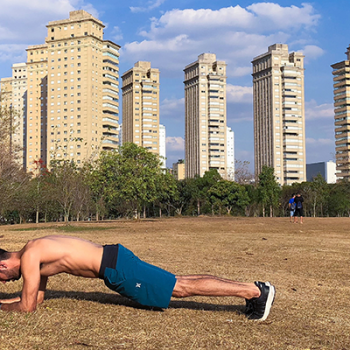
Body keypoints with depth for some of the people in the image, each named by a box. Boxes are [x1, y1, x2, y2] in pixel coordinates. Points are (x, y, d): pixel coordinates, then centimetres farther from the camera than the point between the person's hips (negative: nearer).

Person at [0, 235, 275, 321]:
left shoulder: (29, 257, -9)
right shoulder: (37, 251, 19)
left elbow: (28, 305, -9)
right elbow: (38, 297, 28)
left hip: (116, 268, -9)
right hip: (113, 259, 9)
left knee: (181, 288, -9)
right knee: (179, 283, 9)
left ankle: (255, 291, -8)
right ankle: (250, 288, 11)